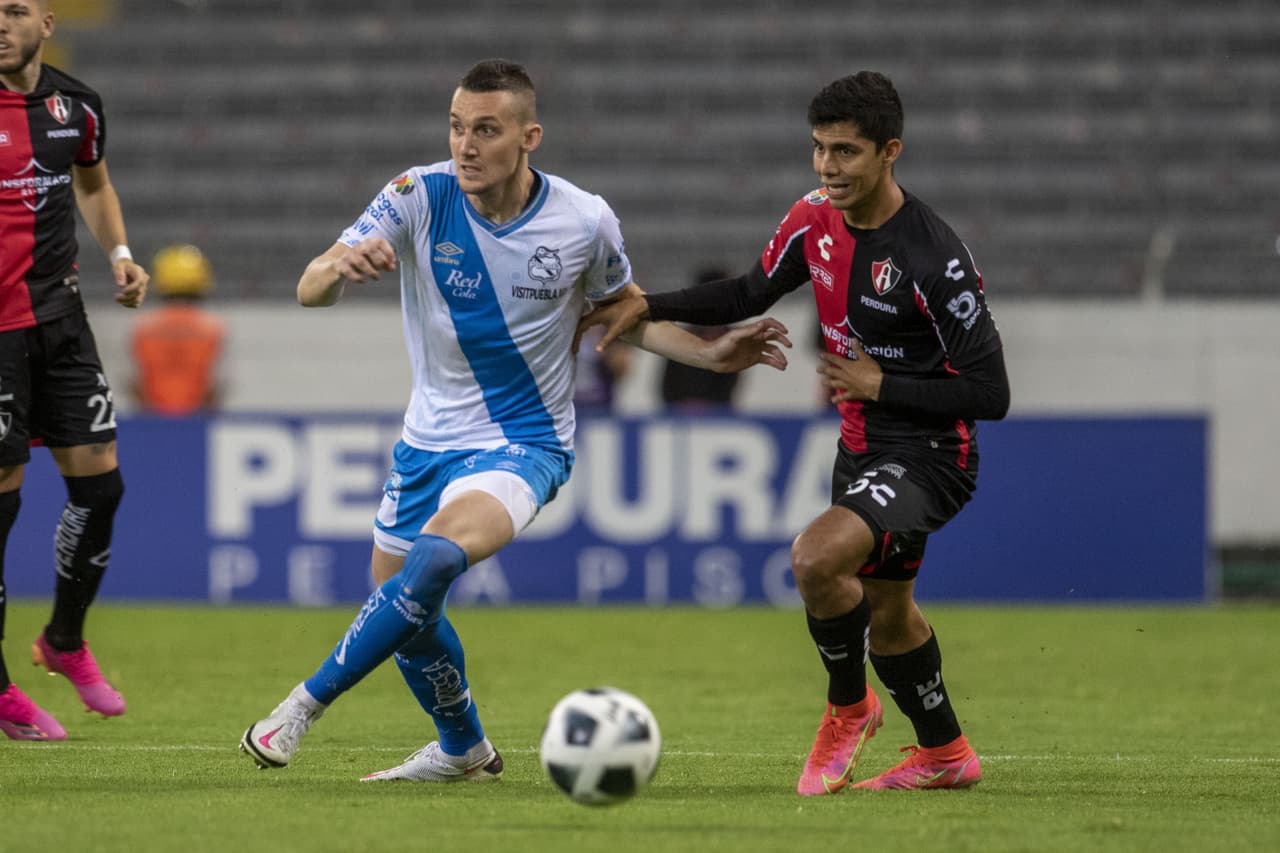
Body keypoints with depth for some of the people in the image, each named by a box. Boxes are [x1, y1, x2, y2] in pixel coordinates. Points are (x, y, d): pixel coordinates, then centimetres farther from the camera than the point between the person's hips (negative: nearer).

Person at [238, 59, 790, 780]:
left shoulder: (585, 221, -13)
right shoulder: (419, 197, -14)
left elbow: (623, 312, 9)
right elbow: (310, 290, -22)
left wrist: (710, 353, -5)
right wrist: (339, 266, -46)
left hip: (524, 443, -3)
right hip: (429, 441, 4)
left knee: (436, 556, -31)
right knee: (405, 613, 13)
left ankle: (307, 704, -23)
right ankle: (464, 750, 40)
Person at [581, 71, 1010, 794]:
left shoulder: (934, 257, -24)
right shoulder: (816, 220, -2)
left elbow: (990, 394, -21)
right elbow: (752, 294, 17)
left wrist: (881, 385, -19)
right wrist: (648, 307, 6)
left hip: (928, 455, -8)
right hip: (863, 450, 8)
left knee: (818, 556, -29)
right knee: (885, 615, 21)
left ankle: (848, 706, -3)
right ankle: (945, 754, 43)